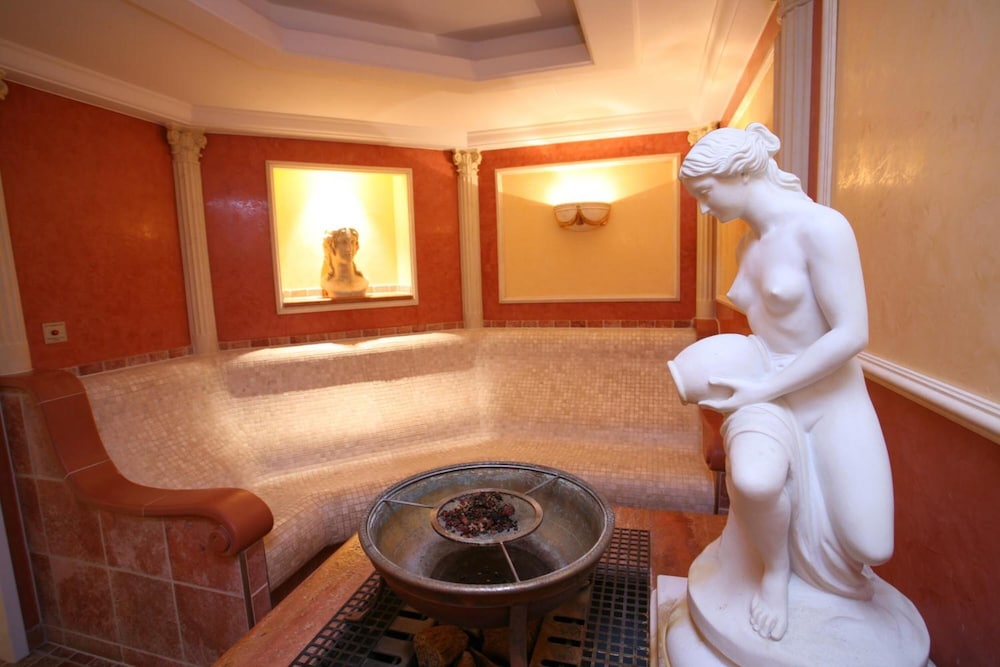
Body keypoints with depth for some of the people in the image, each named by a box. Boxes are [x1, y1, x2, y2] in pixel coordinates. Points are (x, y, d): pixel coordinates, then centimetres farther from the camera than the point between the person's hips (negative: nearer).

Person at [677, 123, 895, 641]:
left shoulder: (820, 227, -16)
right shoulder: (748, 244, 7)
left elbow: (852, 333, -20)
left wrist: (763, 389, -20)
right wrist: (744, 380, 7)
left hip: (830, 394, -3)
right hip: (766, 392, 4)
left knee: (869, 548, -13)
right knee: (754, 481, -30)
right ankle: (775, 567, 3)